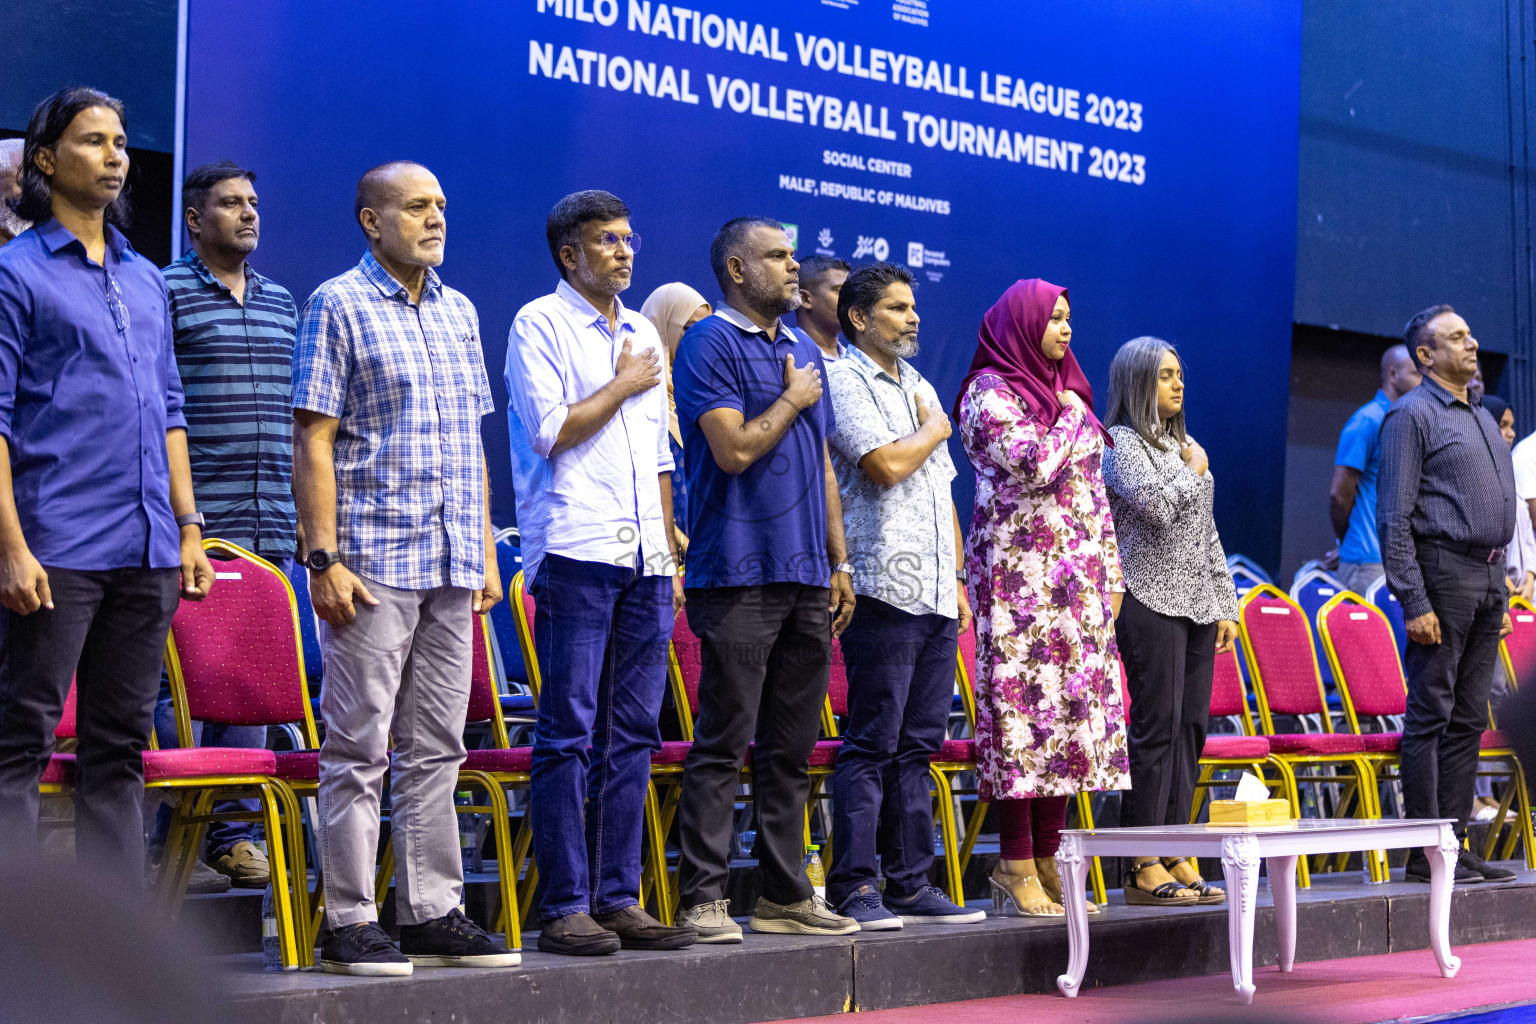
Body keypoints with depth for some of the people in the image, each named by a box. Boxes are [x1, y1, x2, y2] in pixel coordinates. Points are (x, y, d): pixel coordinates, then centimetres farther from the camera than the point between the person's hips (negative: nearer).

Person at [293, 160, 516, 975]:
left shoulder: (459, 312, 16)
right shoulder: (338, 305, -3)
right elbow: (314, 440, -8)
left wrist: (486, 551, 14)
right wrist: (323, 558, -15)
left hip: (453, 565, 6)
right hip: (374, 560, -6)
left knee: (436, 747, 9)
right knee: (359, 747, -3)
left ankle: (433, 914, 15)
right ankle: (350, 923, 2)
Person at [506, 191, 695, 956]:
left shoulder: (644, 335, 20)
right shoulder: (540, 324, -1)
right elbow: (550, 433, -11)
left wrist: (671, 555, 16)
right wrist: (624, 385, -2)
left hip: (645, 561, 7)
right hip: (576, 553, -7)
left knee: (633, 734, 6)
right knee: (569, 733, -6)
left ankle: (619, 899, 11)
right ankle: (564, 907, -3)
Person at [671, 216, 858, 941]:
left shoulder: (805, 350, 20)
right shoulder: (711, 344, -4)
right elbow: (735, 449, -15)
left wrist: (839, 562, 17)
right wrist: (792, 400, -1)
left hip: (806, 579, 7)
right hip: (738, 574, -7)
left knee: (791, 746, 10)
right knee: (723, 742, -7)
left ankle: (785, 894, 16)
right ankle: (703, 900, -4)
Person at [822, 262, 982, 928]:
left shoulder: (921, 389, 22)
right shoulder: (843, 380, -4)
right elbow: (886, 464, -18)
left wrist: (957, 581, 17)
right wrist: (934, 430, 1)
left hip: (936, 598, 8)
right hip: (885, 591, -8)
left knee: (919, 746, 9)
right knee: (871, 744, -8)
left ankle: (911, 884, 13)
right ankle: (854, 889, -5)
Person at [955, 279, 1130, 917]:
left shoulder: (1064, 391, 20)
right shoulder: (989, 391, -4)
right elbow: (1035, 465, -18)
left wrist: (1111, 571, 15)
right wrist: (1072, 418, -1)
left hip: (1078, 574, 8)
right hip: (1019, 570, -8)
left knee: (1073, 704, 4)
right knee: (1024, 703, -10)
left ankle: (1048, 860, 7)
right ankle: (1017, 869, -7)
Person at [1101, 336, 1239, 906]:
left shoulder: (1183, 444, 20)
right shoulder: (1122, 443, -4)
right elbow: (1156, 506, -20)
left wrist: (1224, 603, 16)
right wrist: (1193, 470, -2)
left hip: (1196, 603, 8)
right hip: (1151, 600, -8)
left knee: (1191, 726, 5)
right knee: (1157, 726, -10)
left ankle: (1176, 857, 9)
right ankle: (1144, 868, -7)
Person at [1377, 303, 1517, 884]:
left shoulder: (1482, 417, 20)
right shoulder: (1412, 416, -5)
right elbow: (1394, 519, -12)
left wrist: (1502, 595, 16)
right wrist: (1414, 602, -18)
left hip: (1488, 578, 8)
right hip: (1443, 570, -8)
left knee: (1468, 719, 8)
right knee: (1430, 715, -6)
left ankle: (1456, 842, 12)